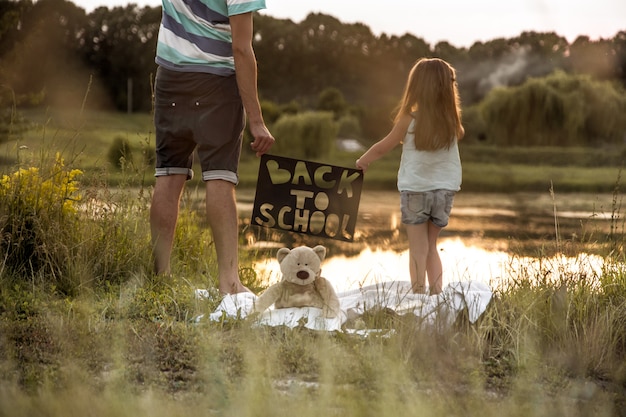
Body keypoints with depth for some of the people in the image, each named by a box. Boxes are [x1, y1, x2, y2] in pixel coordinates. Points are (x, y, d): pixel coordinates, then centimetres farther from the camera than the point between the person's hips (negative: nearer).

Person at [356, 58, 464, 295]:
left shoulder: (409, 120, -12)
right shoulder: (451, 122, -5)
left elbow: (382, 147, 1)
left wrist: (362, 162, 18)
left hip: (415, 190, -3)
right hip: (445, 190, 3)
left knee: (418, 250, 3)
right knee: (431, 247, 17)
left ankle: (419, 295, -1)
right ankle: (437, 294, 12)